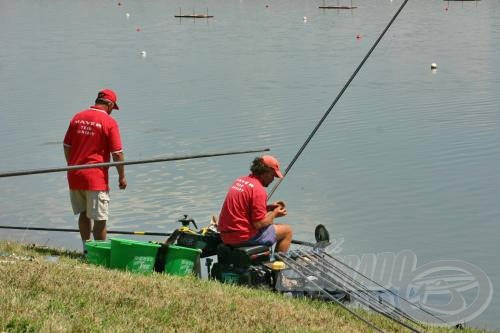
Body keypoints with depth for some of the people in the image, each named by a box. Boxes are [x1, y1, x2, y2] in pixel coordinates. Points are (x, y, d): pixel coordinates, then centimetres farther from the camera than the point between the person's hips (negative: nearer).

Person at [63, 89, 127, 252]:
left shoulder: (77, 118, 7)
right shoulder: (109, 122, -9)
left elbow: (67, 146, 13)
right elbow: (117, 154, -10)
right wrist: (122, 177, 2)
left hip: (74, 176, 6)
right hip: (96, 177, -6)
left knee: (84, 213, 19)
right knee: (99, 218, 2)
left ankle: (86, 248, 23)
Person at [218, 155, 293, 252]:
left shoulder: (241, 180, 10)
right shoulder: (258, 190, -18)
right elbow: (259, 224, -18)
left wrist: (269, 207, 16)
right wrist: (274, 214, -1)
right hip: (243, 237, -9)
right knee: (287, 231, 3)